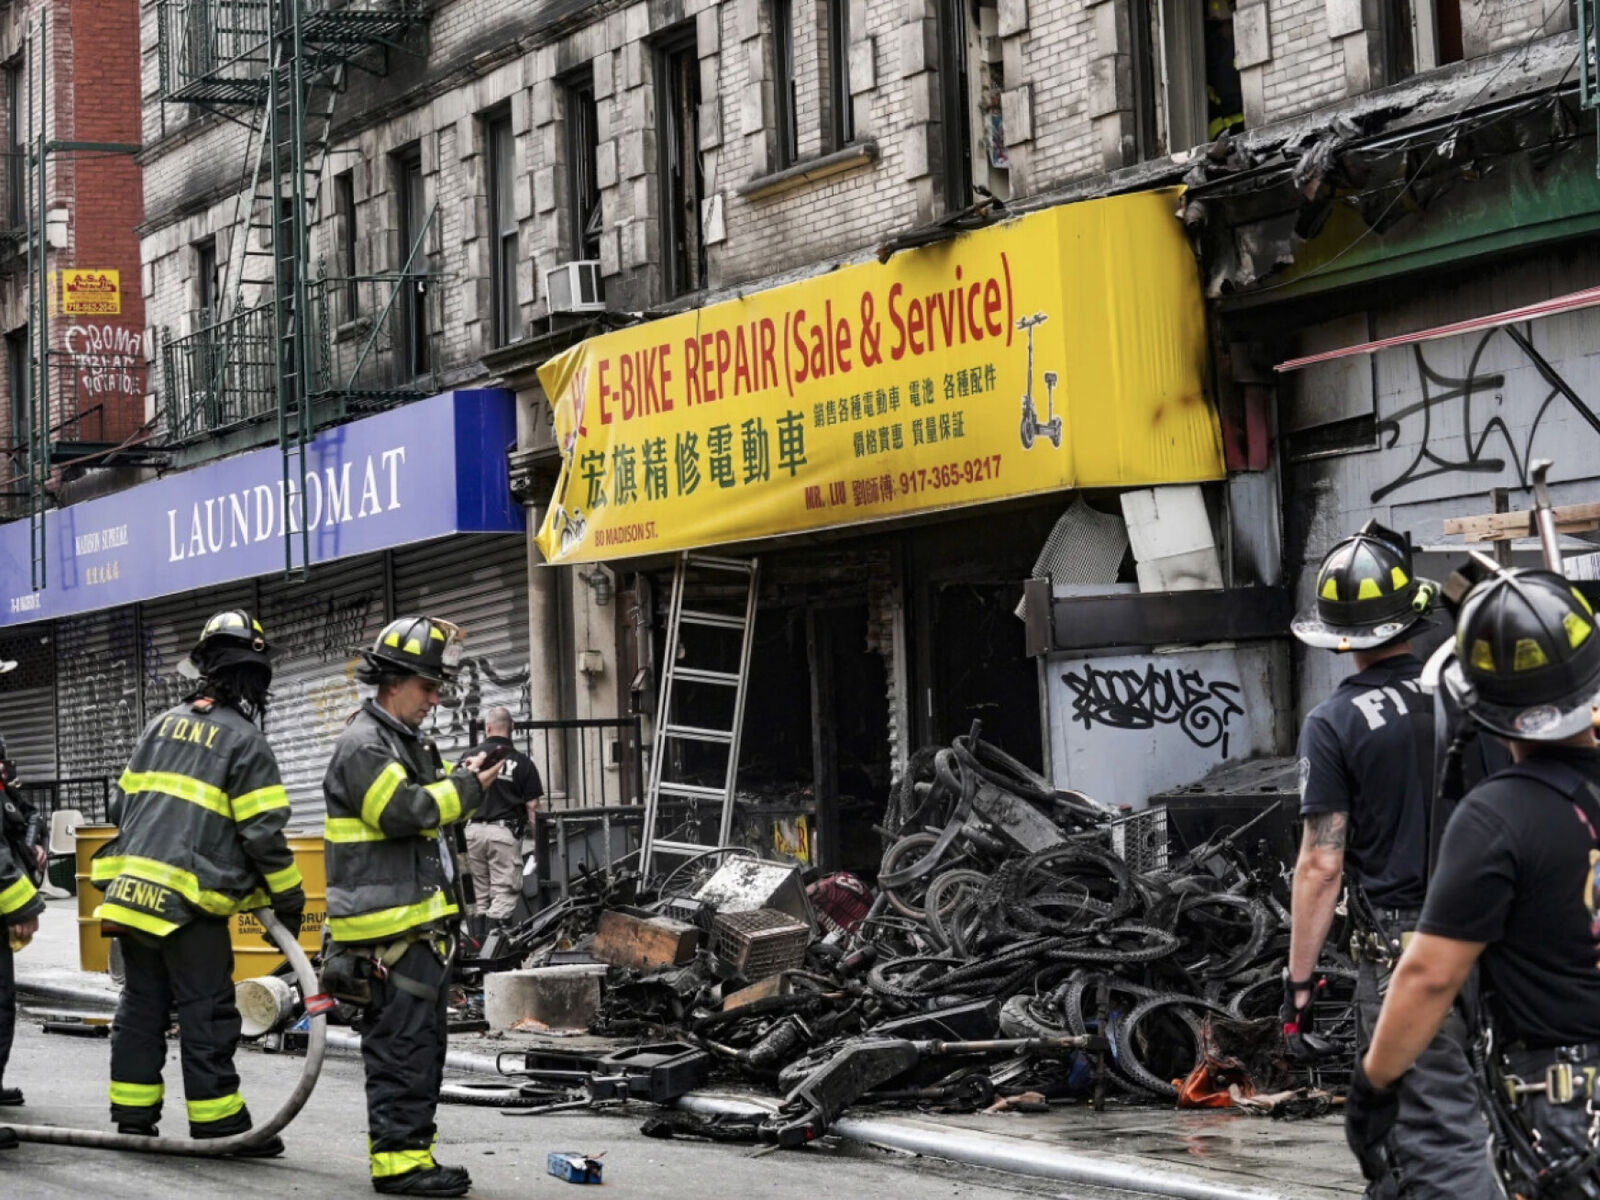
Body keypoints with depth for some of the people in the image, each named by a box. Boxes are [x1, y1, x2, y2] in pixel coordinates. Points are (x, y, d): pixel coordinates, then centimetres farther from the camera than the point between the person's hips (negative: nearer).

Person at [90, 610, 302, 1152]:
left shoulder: (163, 725, 13)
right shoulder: (243, 739, -7)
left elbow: (122, 804, 17)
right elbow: (263, 832, -11)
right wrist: (289, 898, -1)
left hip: (131, 885, 7)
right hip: (188, 899, -7)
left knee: (142, 1003, 13)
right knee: (206, 1014, -3)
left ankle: (132, 1115, 16)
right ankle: (219, 1126, -1)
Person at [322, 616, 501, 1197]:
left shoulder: (409, 742, 20)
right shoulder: (362, 745, -12)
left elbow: (433, 805, 24)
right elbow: (401, 810, -22)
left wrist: (462, 778, 5)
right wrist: (465, 789, -13)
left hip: (419, 923, 10)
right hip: (388, 927, -10)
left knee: (419, 1043, 14)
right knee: (402, 1043, -10)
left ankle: (410, 1146, 21)